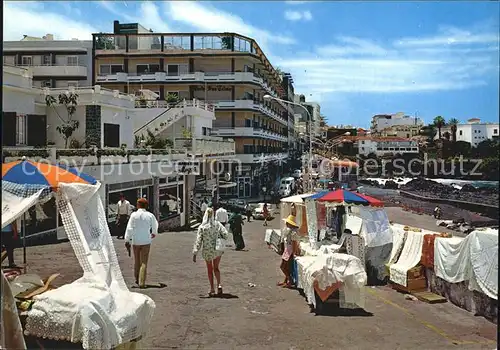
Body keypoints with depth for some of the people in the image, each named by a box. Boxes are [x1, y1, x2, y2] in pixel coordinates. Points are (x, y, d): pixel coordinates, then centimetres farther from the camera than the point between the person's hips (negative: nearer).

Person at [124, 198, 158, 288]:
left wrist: (127, 241, -5)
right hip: (146, 241, 0)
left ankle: (137, 279, 32)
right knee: (144, 262, 2)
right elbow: (155, 226, 15)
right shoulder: (150, 215, -2)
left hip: (135, 241, 1)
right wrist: (154, 233, 36)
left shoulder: (134, 215, -7)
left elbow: (129, 228, -10)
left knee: (137, 261, 17)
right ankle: (141, 283, -4)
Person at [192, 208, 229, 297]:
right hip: (217, 249, 2)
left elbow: (198, 241, -13)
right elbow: (225, 234, -11)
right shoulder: (218, 224, -7)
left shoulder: (202, 227, -12)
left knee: (210, 270, 15)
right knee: (216, 268, 18)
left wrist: (195, 254, -11)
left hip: (207, 251, -2)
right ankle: (219, 285, -3)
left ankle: (212, 289, 15)